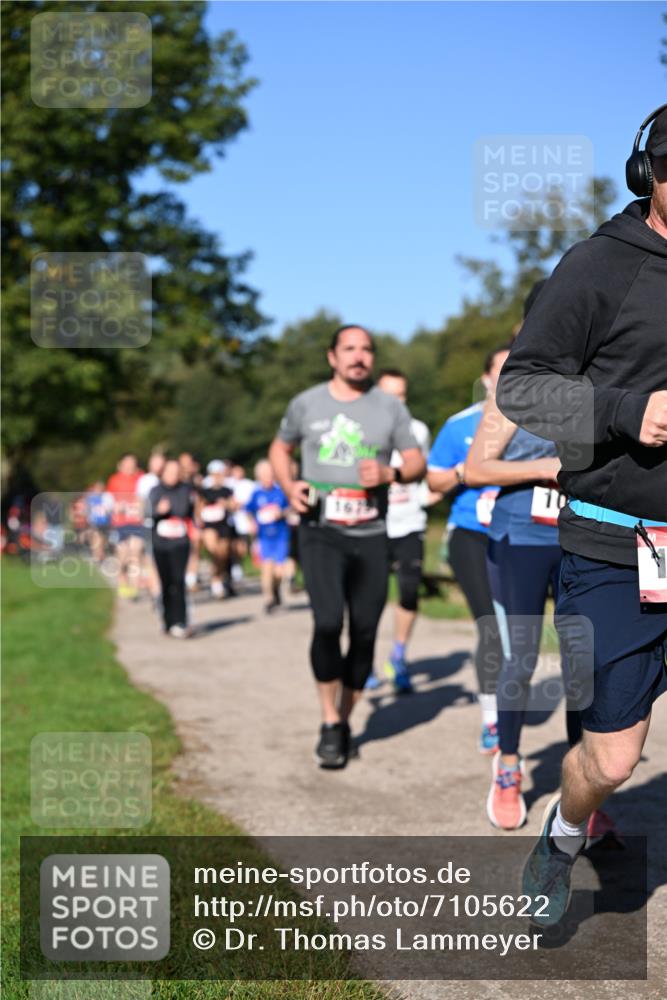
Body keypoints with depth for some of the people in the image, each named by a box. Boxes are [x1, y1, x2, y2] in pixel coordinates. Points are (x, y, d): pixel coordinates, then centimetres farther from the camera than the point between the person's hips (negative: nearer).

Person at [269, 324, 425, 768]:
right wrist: (289, 486, -1)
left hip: (371, 535, 2)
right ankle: (331, 723, -4)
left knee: (365, 633, 5)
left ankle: (345, 719, 24)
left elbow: (417, 463, 8)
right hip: (321, 532, -2)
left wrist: (390, 473, -14)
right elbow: (280, 449, 19)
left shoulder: (390, 407, 6)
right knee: (328, 623, -19)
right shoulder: (307, 404, 5)